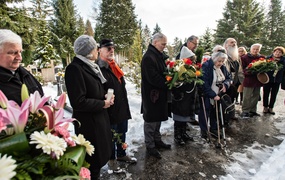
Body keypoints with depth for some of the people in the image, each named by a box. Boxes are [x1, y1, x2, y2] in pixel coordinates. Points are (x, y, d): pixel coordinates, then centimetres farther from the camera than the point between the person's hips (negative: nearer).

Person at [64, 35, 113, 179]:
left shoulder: (90, 66, 10)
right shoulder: (74, 68, -19)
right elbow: (78, 102, -24)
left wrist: (106, 97, 2)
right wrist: (103, 103, -14)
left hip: (99, 118, 9)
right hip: (88, 123, -9)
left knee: (99, 155, 23)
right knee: (92, 161, 10)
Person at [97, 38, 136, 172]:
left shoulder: (114, 66, 13)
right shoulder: (99, 68, -16)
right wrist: (106, 102, -21)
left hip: (122, 107, 8)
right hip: (110, 109, -8)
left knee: (122, 133, 22)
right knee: (111, 136, 11)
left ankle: (121, 154, 42)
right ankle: (112, 159, 33)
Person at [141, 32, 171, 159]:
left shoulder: (161, 55, 11)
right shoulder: (148, 57, -18)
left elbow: (166, 70, 18)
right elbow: (153, 78, -25)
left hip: (161, 94, 9)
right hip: (151, 95, -9)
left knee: (158, 119, 20)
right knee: (151, 121, 4)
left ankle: (157, 140, 37)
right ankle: (150, 146, 21)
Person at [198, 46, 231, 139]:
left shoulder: (222, 67, 3)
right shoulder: (206, 66, -20)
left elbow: (228, 77, 12)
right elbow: (204, 83, -25)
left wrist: (225, 84, -12)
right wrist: (213, 95, -26)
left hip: (217, 96, 7)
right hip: (206, 96, -6)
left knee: (215, 113, 17)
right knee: (205, 113, 6)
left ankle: (213, 129, 35)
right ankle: (204, 131, 23)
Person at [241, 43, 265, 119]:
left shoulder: (262, 58, 10)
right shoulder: (245, 57, -5)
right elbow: (243, 69, -6)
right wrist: (249, 71, -23)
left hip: (258, 80, 6)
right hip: (249, 80, -5)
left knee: (256, 96, 13)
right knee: (247, 97, -2)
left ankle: (253, 111, 26)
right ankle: (245, 112, 8)